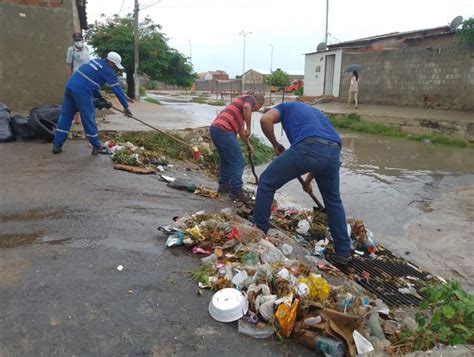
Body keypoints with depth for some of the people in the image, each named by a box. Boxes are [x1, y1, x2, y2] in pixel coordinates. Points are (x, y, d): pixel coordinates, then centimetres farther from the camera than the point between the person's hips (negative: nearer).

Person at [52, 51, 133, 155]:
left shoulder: (96, 61, 22)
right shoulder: (108, 70, -3)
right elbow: (117, 89, -3)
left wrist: (101, 98, 27)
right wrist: (126, 107, 1)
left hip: (70, 85, 8)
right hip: (82, 91, -8)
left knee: (65, 116, 11)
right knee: (89, 119, 1)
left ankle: (57, 145, 13)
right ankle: (97, 147, 11)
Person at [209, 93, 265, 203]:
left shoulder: (243, 101, 32)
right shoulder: (250, 98, 6)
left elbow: (240, 129, 38)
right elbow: (247, 107, -21)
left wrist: (248, 144, 44)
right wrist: (249, 128, -13)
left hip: (215, 129, 9)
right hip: (223, 130, -9)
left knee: (226, 160, 25)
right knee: (237, 162, 1)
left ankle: (224, 185, 34)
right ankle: (236, 191, 8)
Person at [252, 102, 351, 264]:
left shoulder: (286, 107, 31)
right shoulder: (317, 113, 44)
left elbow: (265, 119, 7)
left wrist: (275, 144, 22)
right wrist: (308, 181, 56)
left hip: (307, 147, -5)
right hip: (334, 151, 6)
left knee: (267, 183, 16)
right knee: (333, 200, 27)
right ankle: (343, 252, 33)